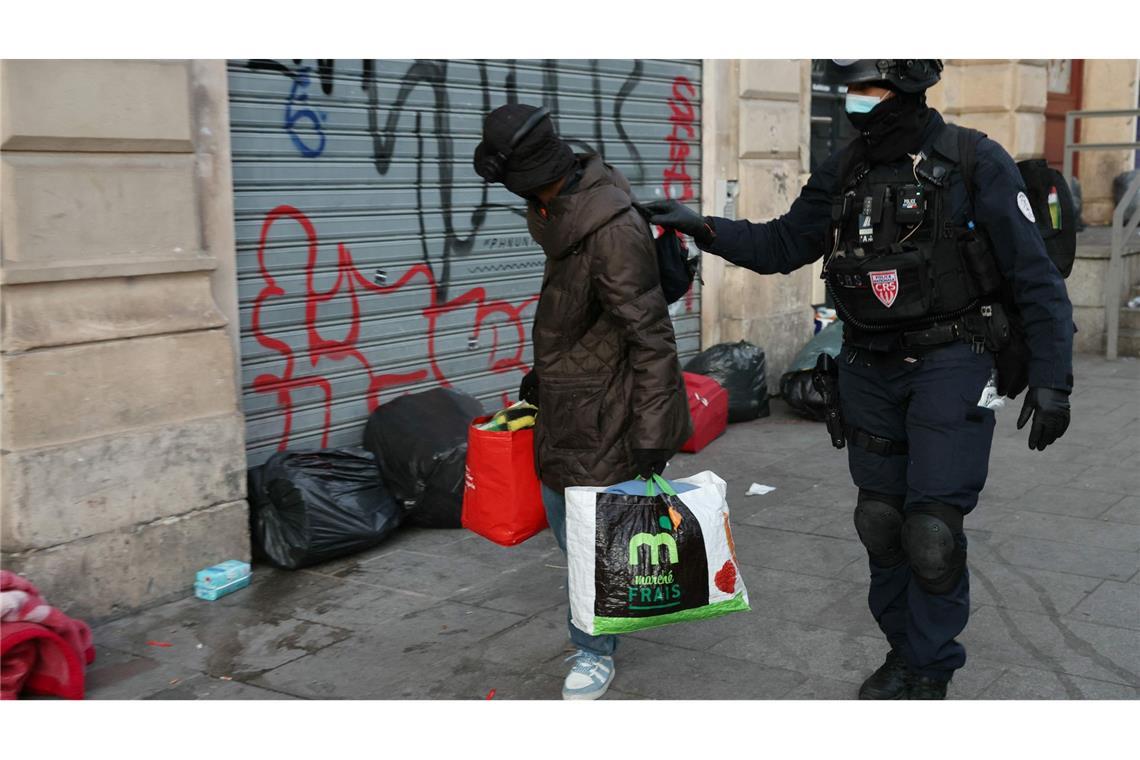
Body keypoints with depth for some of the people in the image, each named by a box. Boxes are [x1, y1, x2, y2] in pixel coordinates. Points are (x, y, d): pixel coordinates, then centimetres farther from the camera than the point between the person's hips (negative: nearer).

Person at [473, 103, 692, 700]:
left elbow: (651, 337, -25)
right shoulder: (563, 213, 3)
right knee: (560, 507, 21)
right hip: (566, 396, 10)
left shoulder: (612, 231, -27)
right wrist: (542, 370, 26)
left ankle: (594, 654, 20)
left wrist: (651, 433, -24)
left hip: (604, 406, -10)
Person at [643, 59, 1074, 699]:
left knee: (932, 526, -8)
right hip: (871, 369, 5)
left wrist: (1051, 378, -13)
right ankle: (904, 650, 28)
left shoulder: (975, 163, -11)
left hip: (951, 363, -5)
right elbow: (782, 245, 11)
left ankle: (931, 671, 12)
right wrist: (702, 227, -2)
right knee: (881, 518, 11)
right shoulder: (844, 172, 5)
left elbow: (1035, 278, -9)